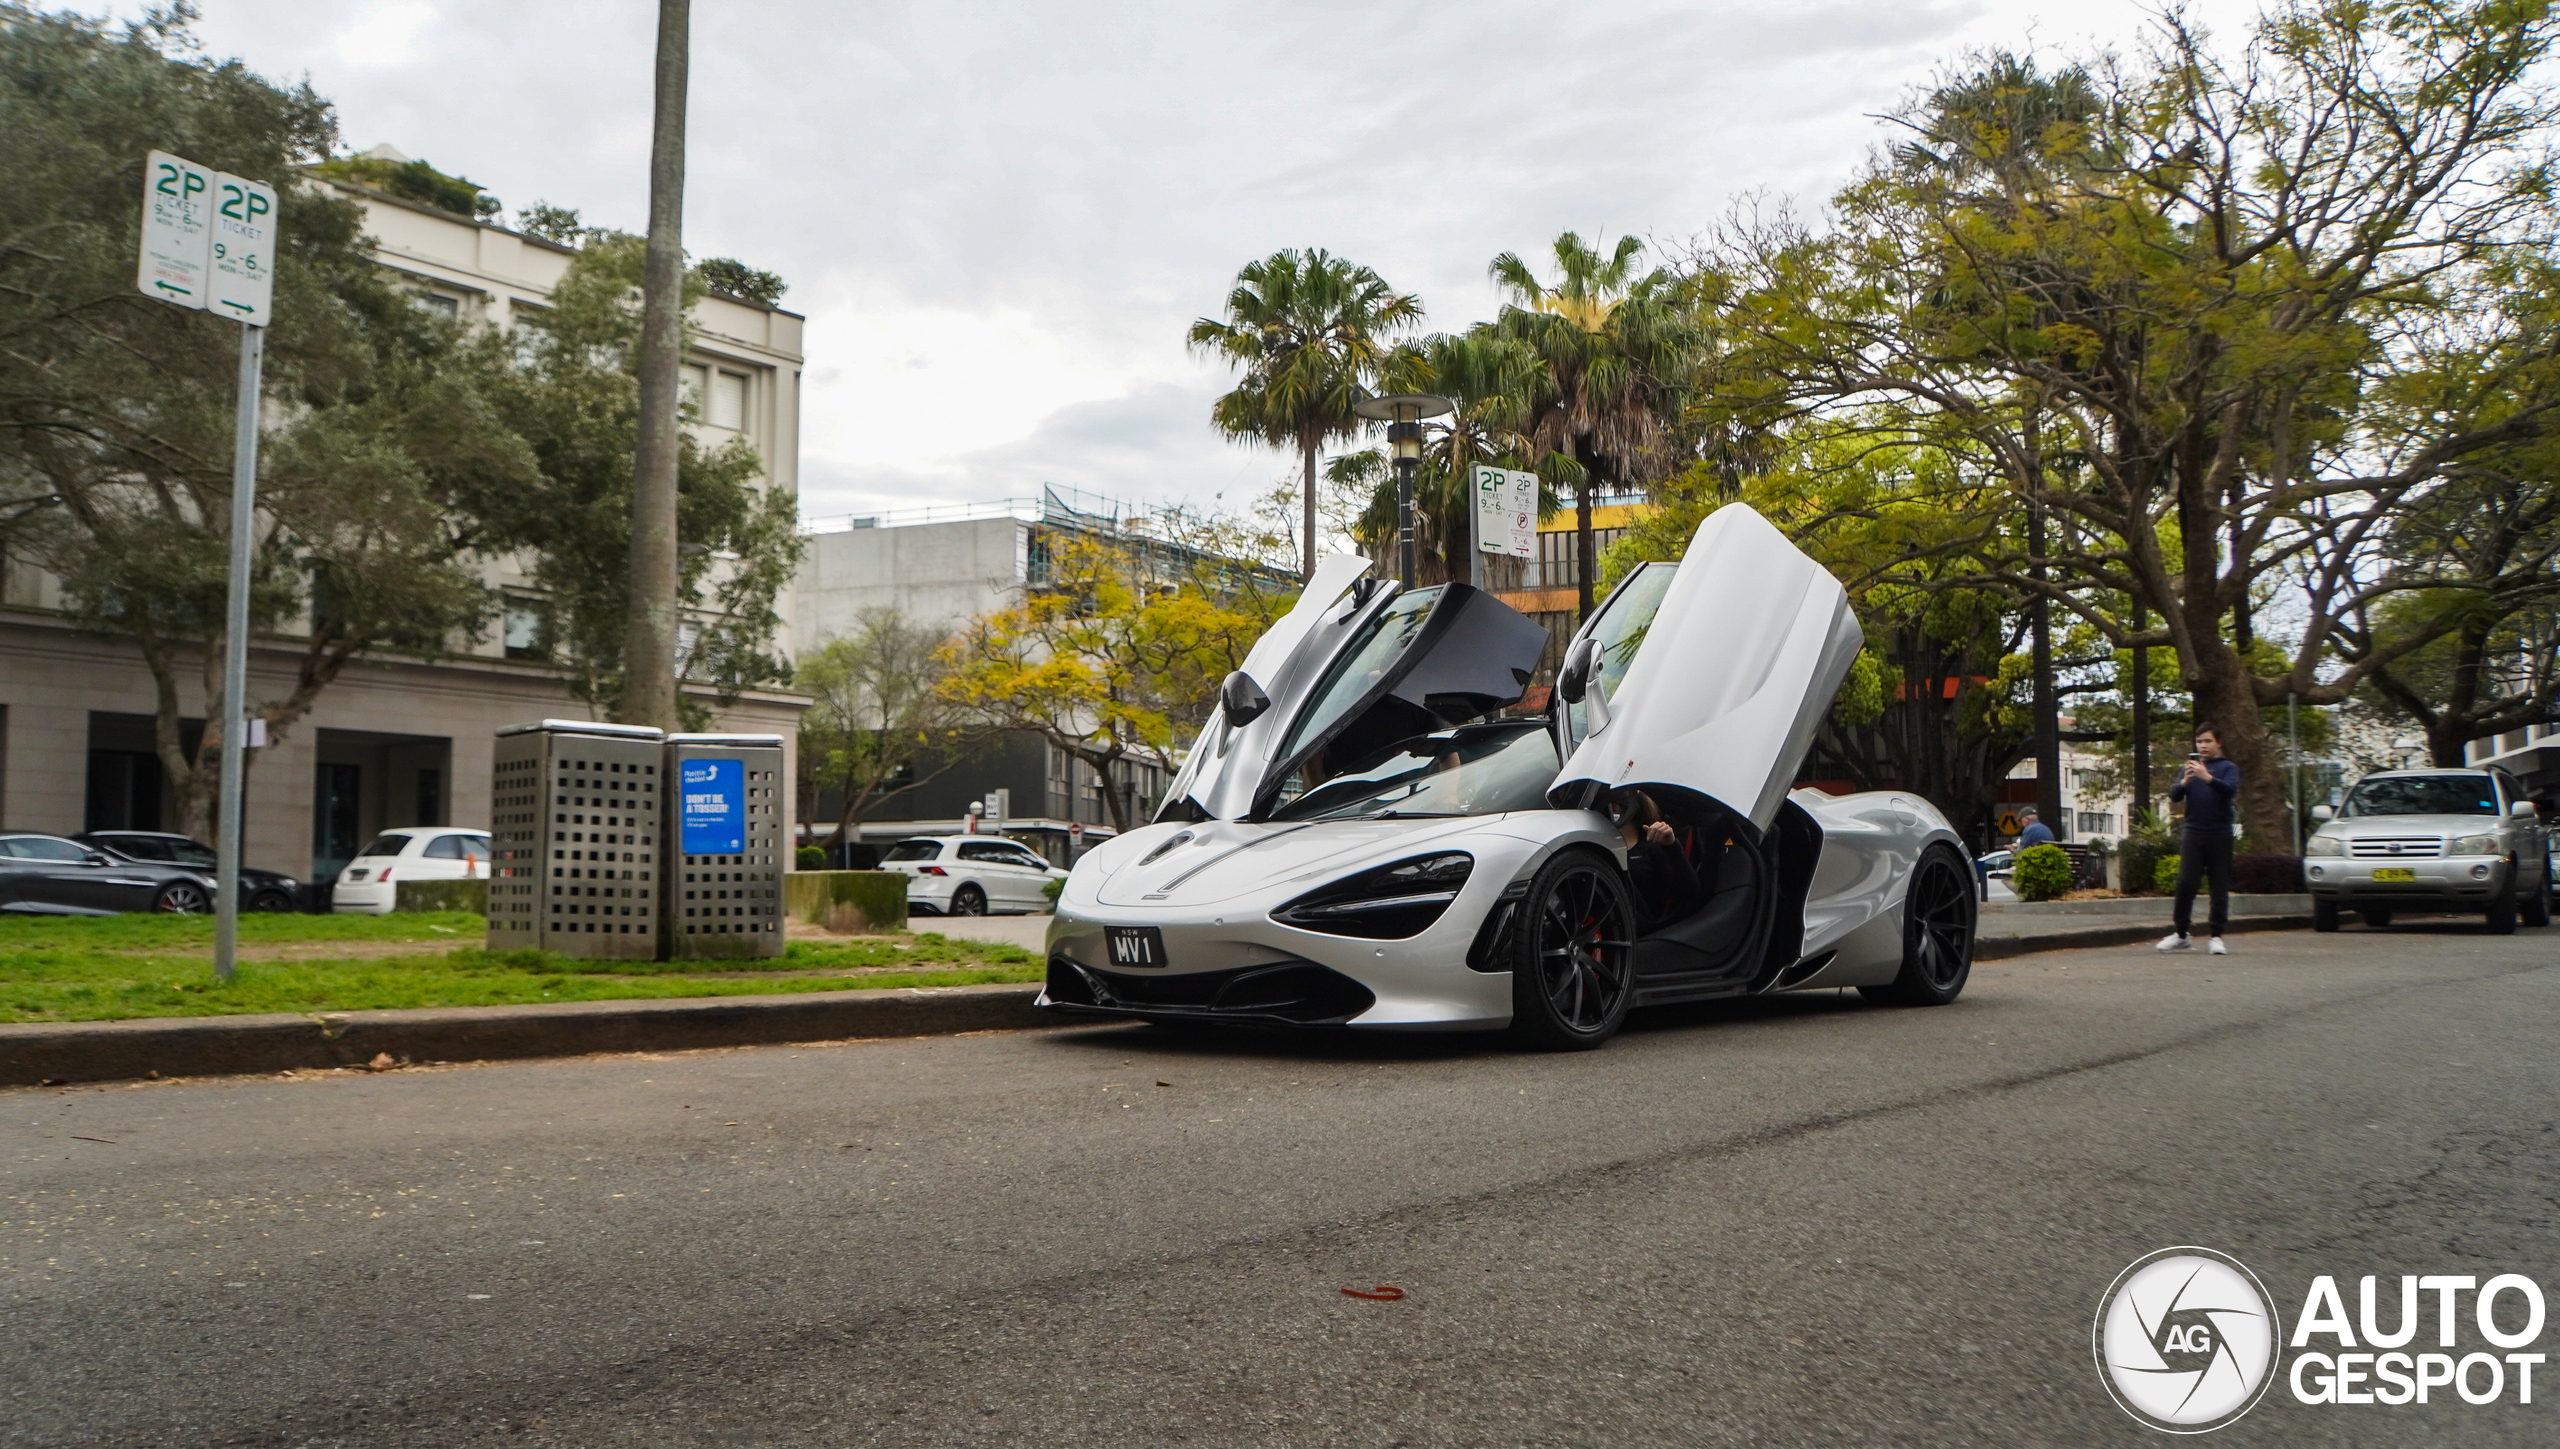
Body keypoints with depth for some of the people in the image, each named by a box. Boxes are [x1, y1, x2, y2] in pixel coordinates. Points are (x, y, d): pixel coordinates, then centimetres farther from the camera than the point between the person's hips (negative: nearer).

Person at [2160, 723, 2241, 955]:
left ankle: (2217, 936, 3)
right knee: (2185, 882, -4)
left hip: (2219, 833, -2)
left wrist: (2207, 777, -28)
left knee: (2220, 885, 0)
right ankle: (2180, 934, 4)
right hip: (2193, 833, 2)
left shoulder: (2227, 767, 6)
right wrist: (2184, 781, -17)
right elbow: (2174, 796, 4)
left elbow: (2231, 790, -12)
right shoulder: (2189, 767, 13)